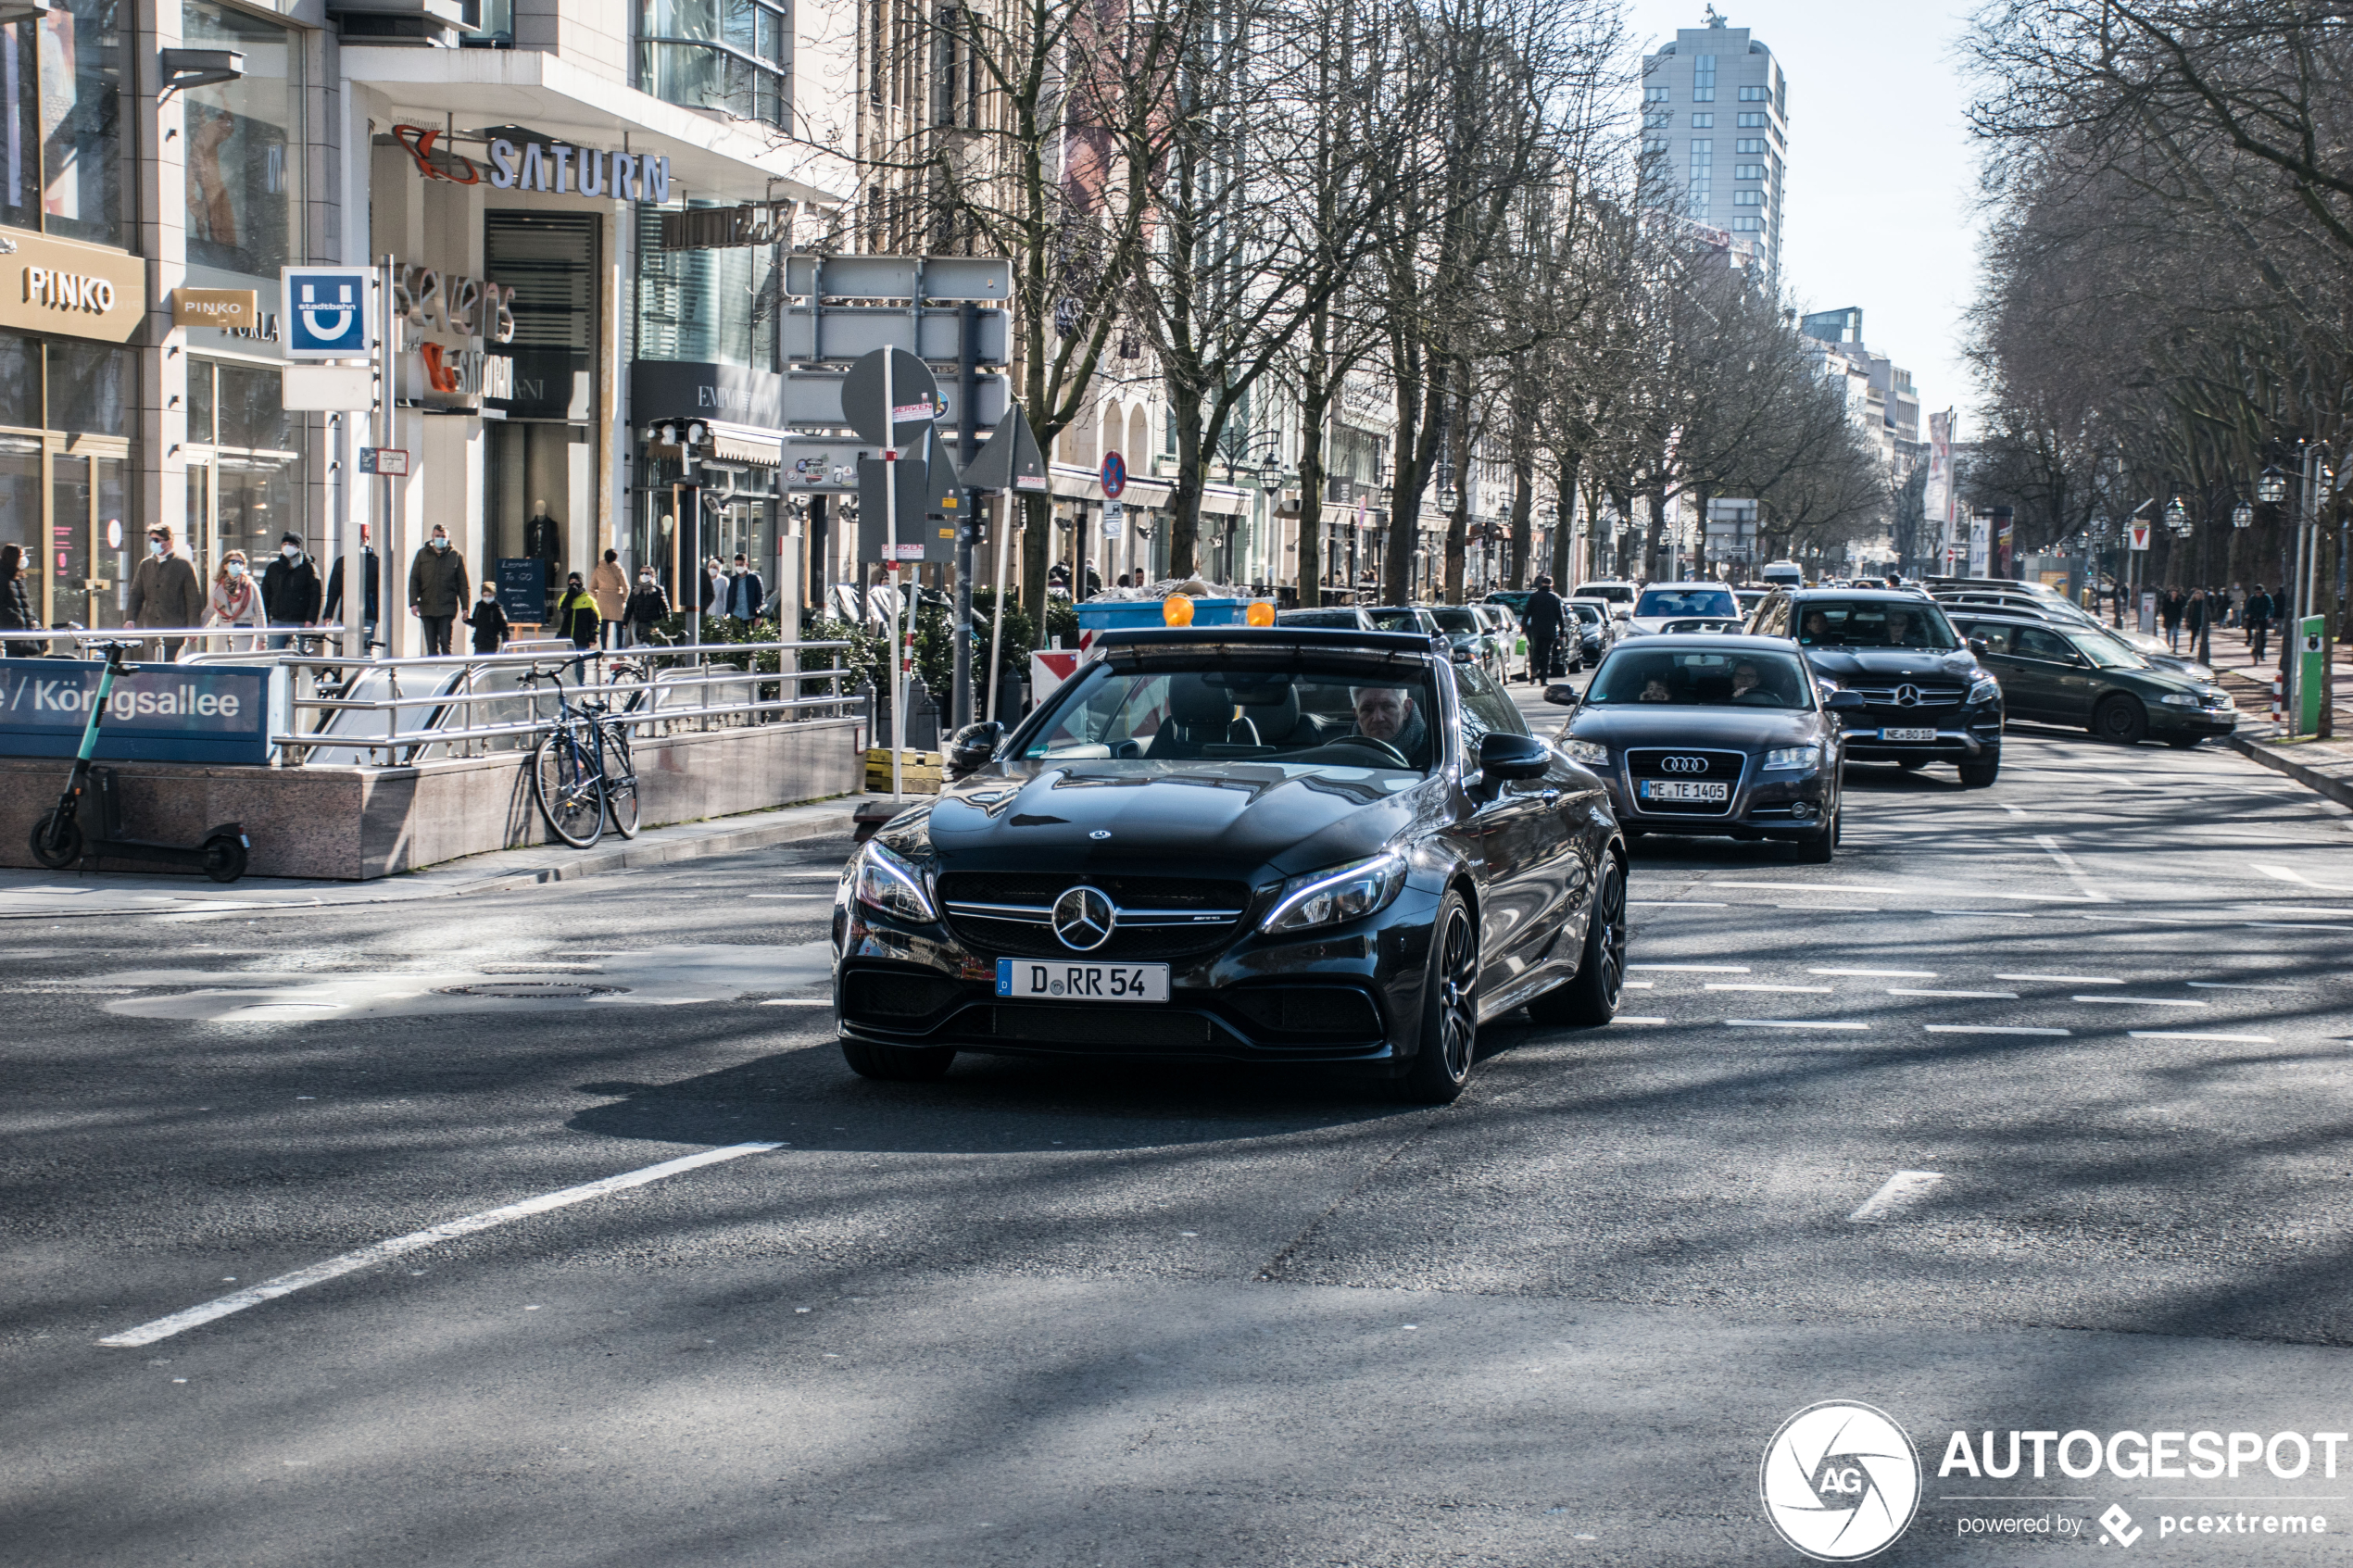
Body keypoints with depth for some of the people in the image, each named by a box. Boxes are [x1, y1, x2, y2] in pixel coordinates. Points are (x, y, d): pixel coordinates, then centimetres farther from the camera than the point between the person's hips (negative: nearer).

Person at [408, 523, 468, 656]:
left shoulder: (456, 556, 5)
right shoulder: (422, 554, 8)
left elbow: (463, 584, 6)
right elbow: (414, 580, 7)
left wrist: (465, 607, 1)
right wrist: (413, 603, -3)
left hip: (447, 608, -2)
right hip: (427, 607, 2)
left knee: (445, 641, -10)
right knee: (431, 645, 3)